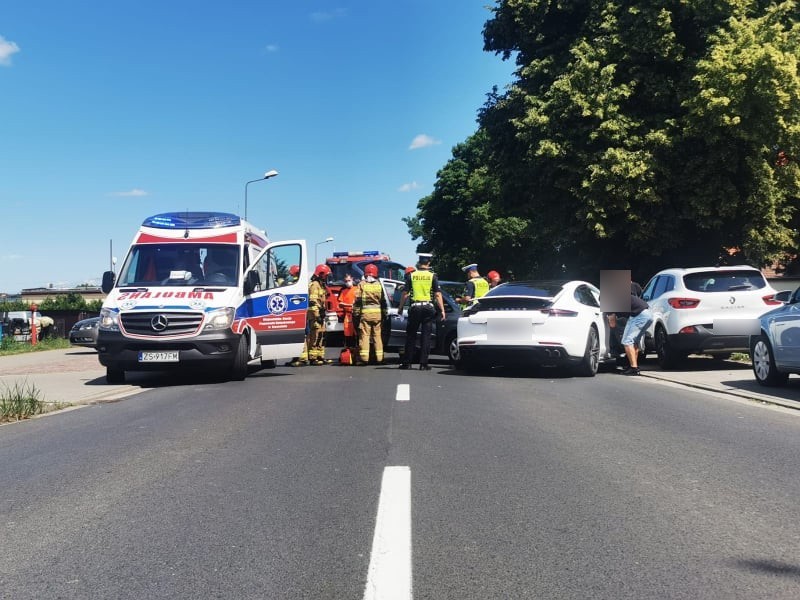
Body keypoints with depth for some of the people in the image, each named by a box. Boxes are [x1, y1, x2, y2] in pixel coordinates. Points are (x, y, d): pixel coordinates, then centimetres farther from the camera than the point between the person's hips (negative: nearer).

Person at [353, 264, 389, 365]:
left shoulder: (362, 284, 0)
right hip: (378, 313, 2)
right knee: (377, 336, 8)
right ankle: (379, 358, 9)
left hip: (365, 313, -2)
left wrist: (356, 313, 1)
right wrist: (385, 313, 16)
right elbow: (383, 300, 9)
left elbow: (358, 300, -3)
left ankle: (364, 358, -6)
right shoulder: (379, 284, 6)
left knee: (364, 335, 0)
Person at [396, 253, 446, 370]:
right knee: (426, 336, 3)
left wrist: (400, 307, 10)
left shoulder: (411, 276, 2)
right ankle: (423, 364, 0)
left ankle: (407, 362, 11)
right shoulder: (432, 276, 0)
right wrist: (442, 310, -3)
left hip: (415, 308, 1)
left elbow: (405, 294, 1)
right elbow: (438, 295, -5)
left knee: (411, 335, 9)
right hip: (428, 308, -1)